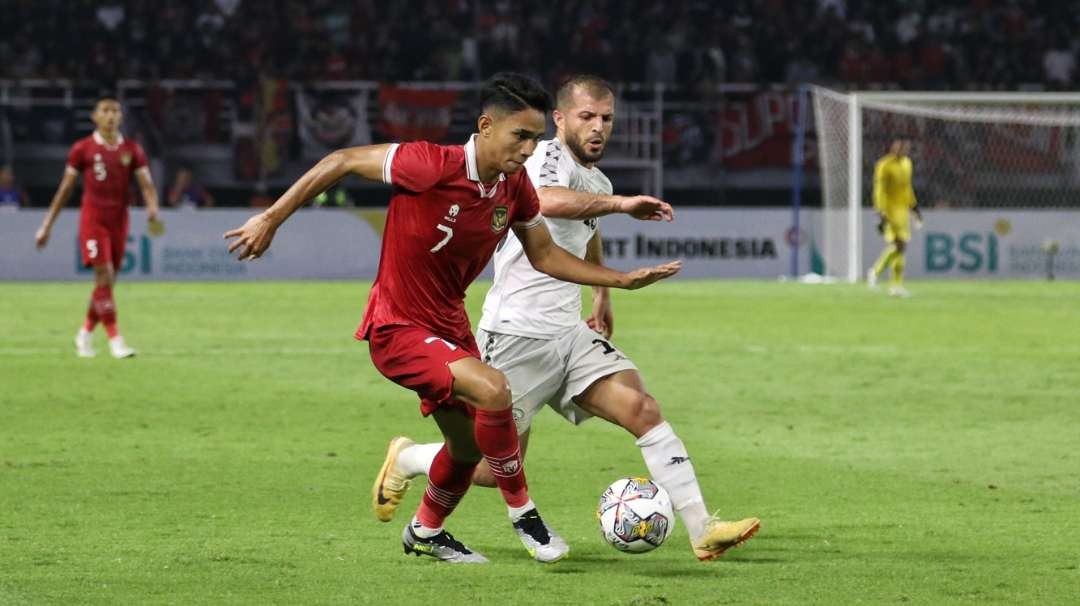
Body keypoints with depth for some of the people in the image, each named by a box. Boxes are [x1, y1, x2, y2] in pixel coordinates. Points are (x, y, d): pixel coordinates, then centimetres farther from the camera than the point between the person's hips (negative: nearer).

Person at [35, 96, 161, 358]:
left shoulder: (132, 150, 8)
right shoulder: (82, 149, 1)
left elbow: (146, 184, 3)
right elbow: (65, 189, 6)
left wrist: (152, 209, -18)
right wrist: (47, 225, 5)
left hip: (119, 220, 3)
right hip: (92, 218, -3)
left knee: (107, 281, 7)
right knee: (104, 275, -16)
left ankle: (85, 334, 25)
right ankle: (115, 339, -18)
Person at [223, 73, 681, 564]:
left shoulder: (515, 187, -5)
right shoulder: (434, 167, -27)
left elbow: (543, 255, 10)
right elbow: (342, 161, -19)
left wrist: (622, 280, 2)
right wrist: (271, 219, -17)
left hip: (449, 326, 8)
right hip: (397, 329, -8)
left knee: (469, 445, 22)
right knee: (492, 391, -29)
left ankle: (425, 533, 50)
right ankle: (522, 513, -10)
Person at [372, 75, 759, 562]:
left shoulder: (597, 182, 15)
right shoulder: (550, 158, -13)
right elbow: (549, 201, -39)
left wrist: (603, 297, 44)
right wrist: (620, 204, -43)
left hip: (568, 334, 8)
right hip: (517, 334, -8)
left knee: (645, 411, -12)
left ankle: (701, 530, -14)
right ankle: (405, 460, 27)